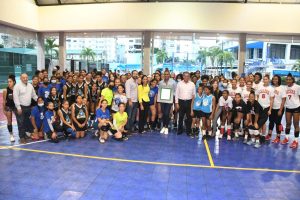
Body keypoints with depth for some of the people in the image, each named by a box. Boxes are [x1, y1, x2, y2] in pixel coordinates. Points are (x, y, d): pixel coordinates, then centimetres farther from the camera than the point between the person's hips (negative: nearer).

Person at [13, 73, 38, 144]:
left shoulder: (30, 86, 10)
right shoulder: (17, 86, -9)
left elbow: (34, 95, 16)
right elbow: (16, 98, -13)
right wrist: (18, 108, -16)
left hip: (28, 107, 6)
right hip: (21, 107, -6)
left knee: (28, 122, 13)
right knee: (21, 123, -1)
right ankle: (22, 137, 7)